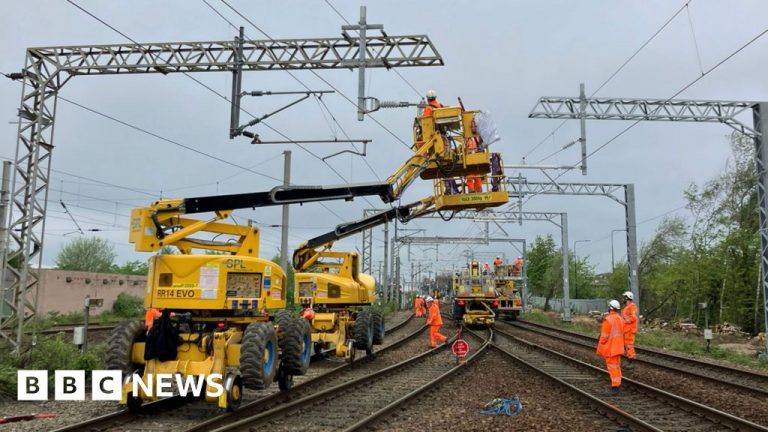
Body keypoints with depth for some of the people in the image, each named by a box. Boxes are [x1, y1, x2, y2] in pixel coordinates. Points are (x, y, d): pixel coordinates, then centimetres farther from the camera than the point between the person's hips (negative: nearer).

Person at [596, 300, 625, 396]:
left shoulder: (608, 320, -19)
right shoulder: (620, 319, 7)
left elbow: (604, 336, -18)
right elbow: (622, 334, 13)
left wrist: (599, 349, -10)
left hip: (610, 348, -8)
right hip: (618, 347, 8)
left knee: (613, 368, -4)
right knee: (616, 367, 14)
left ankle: (615, 389, -3)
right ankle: (617, 387, 19)